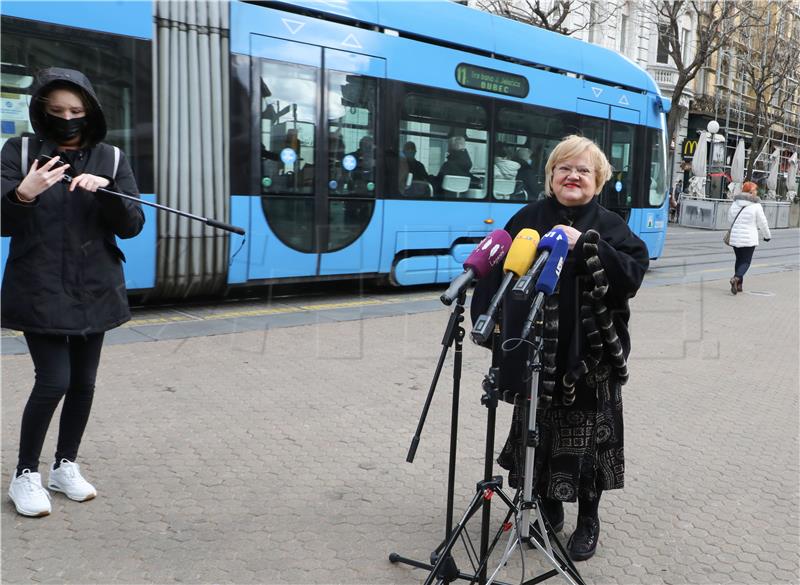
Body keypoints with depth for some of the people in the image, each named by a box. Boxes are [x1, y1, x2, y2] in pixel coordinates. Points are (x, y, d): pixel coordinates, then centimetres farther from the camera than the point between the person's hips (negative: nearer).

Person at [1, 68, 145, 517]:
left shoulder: (111, 159, 3)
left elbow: (133, 226, -3)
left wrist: (106, 191, -21)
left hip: (94, 291, 3)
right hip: (40, 291, -2)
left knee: (84, 382, 9)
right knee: (54, 381, -8)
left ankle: (66, 466, 29)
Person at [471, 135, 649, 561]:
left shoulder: (609, 225, 2)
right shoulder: (528, 219, 4)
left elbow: (633, 275, -12)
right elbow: (498, 272, 1)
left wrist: (586, 246, -21)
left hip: (591, 356, -1)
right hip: (536, 354, 2)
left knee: (587, 439, 7)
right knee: (541, 434, 12)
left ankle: (588, 520, 27)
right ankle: (549, 508, 34)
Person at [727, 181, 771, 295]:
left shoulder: (735, 203, 1)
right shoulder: (756, 206, -10)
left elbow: (730, 218, 12)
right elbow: (762, 223, -3)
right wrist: (767, 235, 13)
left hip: (735, 237, 5)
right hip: (749, 239, -4)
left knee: (739, 259, 18)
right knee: (746, 261, 1)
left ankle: (738, 284, 19)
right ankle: (737, 277, -25)